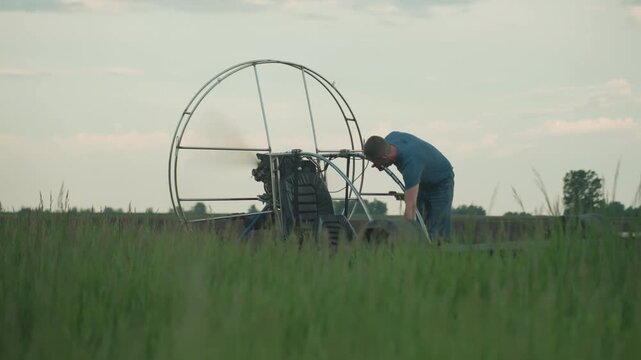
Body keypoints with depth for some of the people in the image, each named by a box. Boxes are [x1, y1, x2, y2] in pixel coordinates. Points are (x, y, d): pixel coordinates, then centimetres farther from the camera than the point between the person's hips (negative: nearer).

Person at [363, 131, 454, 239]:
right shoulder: (391, 137, -20)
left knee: (437, 233, -16)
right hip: (420, 182, 8)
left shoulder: (410, 162, -42)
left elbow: (410, 206, -45)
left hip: (441, 183, -8)